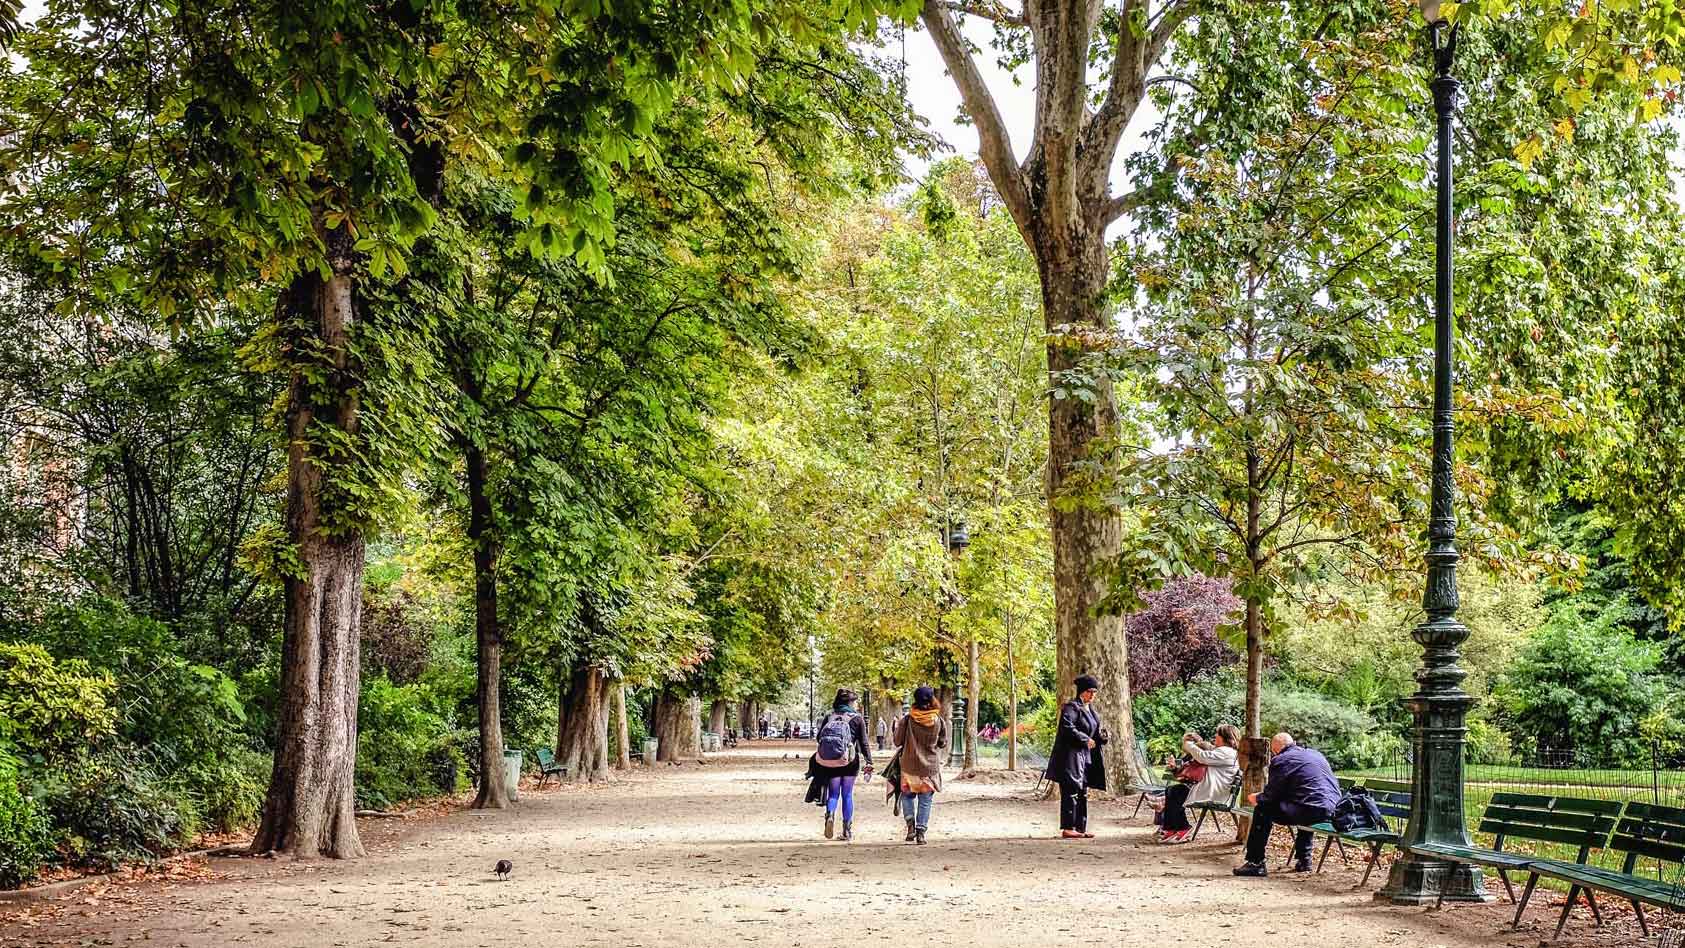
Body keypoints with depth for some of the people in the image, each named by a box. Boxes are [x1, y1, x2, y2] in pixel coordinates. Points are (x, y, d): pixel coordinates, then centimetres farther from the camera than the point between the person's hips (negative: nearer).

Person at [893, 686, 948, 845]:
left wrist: (898, 725, 13)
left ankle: (910, 821, -4)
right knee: (925, 800, 9)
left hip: (909, 765, -1)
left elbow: (898, 741, -2)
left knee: (907, 795, 17)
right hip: (930, 767, 1)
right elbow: (943, 743, 4)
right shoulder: (939, 720, -7)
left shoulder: (907, 719, -11)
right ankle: (921, 832, 6)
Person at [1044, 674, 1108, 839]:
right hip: (1070, 756, -9)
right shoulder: (1072, 707, -9)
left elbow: (1094, 734, 24)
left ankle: (1081, 828, 12)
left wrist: (1102, 736, 2)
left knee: (1082, 794, 9)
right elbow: (1066, 727, -23)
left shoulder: (1090, 711, 19)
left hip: (1085, 757, 9)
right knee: (1071, 792, -10)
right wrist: (1085, 739, -19)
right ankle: (1067, 829, -10)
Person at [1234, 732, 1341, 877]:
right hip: (1333, 811, 8)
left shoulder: (1280, 760, -1)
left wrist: (1257, 798, 21)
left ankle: (1256, 863, 6)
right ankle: (1303, 860, 37)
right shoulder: (1316, 754, 24)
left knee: (1262, 809, 4)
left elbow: (1272, 795, -1)